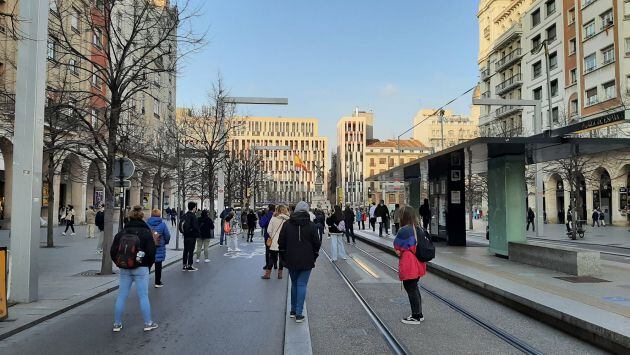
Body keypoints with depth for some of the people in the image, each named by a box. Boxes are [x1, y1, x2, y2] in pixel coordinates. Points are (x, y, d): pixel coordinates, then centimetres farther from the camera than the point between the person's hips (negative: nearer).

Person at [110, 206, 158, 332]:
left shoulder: (121, 233, 3)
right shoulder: (146, 232, -7)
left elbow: (113, 251, 3)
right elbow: (151, 252, -10)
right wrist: (148, 266, 5)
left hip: (125, 269, 3)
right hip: (141, 269, -3)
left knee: (121, 296, 11)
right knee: (143, 296, 4)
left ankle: (117, 324, 18)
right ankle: (148, 323, 11)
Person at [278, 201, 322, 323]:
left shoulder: (287, 224, -1)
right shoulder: (311, 226, -5)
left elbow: (281, 242, 3)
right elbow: (317, 243, -2)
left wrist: (284, 257, 14)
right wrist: (314, 257, 12)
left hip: (291, 261, 2)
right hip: (306, 262, -2)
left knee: (294, 284, 17)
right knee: (302, 285, 2)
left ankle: (293, 310, 25)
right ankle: (298, 314, 1)